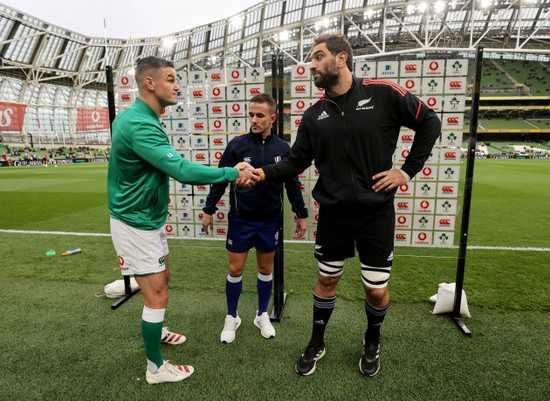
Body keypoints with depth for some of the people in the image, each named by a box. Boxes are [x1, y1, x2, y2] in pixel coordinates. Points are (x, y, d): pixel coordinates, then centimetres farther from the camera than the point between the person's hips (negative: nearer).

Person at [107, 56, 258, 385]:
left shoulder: (133, 117, 8)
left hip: (151, 218, 10)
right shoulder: (140, 126, -26)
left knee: (162, 278, 24)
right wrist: (233, 173, -26)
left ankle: (155, 330, 49)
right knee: (157, 295, 1)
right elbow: (183, 171, -33)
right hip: (136, 225, -10)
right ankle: (156, 368, 22)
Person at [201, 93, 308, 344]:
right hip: (240, 220, -1)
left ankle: (262, 315, 34)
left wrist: (301, 215, 8)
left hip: (270, 220, 2)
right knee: (235, 269, 6)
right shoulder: (237, 145, -6)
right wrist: (209, 210, 0)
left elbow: (293, 184, 6)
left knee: (266, 269, 14)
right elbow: (220, 179, 0)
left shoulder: (283, 149, -2)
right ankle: (232, 318, 28)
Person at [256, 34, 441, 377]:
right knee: (327, 281, 15)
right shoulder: (315, 114, 4)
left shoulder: (383, 93, -6)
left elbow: (429, 122, 1)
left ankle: (373, 342, 40)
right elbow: (297, 161, 4)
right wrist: (263, 172, -11)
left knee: (377, 290, 7)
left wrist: (408, 170, -4)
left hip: (376, 211, -2)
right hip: (333, 213, 3)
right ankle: (317, 343, 38)